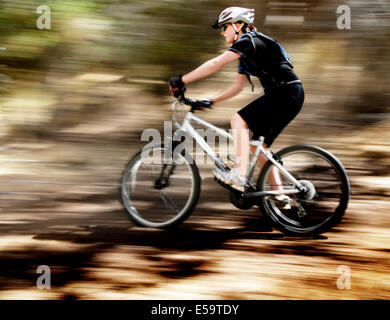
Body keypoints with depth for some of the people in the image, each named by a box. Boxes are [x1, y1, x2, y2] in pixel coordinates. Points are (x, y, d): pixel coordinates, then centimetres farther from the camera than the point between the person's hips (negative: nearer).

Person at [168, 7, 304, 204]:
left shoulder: (248, 41, -10)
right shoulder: (245, 51, 21)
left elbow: (216, 64, -19)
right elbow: (238, 86, 25)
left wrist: (182, 80, -18)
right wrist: (211, 101, 18)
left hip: (287, 93, -10)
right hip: (285, 96, 10)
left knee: (238, 120, -17)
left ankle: (240, 175, -25)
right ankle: (280, 195, 12)